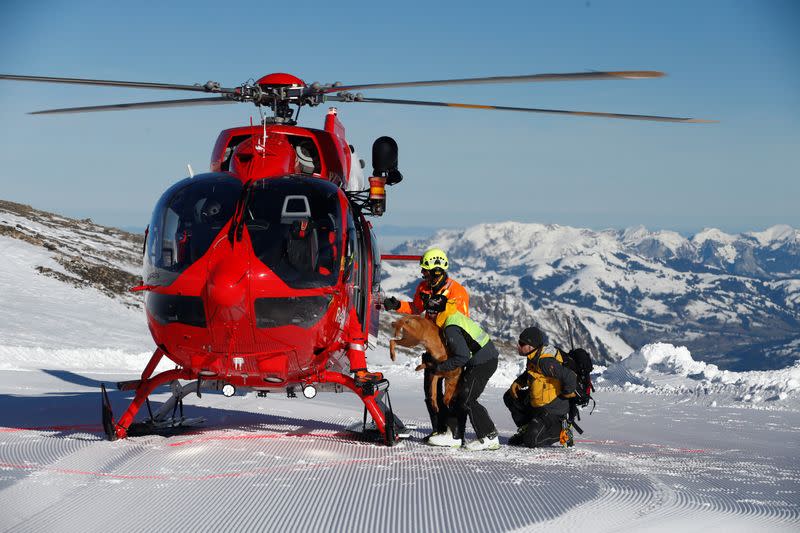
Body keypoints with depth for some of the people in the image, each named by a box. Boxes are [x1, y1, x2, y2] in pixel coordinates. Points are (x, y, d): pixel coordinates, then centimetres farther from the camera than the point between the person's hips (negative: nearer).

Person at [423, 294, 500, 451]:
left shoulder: (451, 328, -20)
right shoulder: (456, 316, 11)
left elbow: (462, 357, -22)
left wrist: (439, 367, -12)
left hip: (482, 363, -10)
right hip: (487, 358, 10)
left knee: (467, 400, -9)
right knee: (459, 396, 12)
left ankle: (489, 438, -6)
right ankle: (454, 435, 17)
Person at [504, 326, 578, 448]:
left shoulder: (544, 362, -30)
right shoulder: (534, 357, 1)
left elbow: (570, 377, -34)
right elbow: (529, 373, 24)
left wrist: (567, 394, -16)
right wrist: (517, 383, 6)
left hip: (553, 409, -10)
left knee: (531, 442, -16)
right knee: (509, 397, 16)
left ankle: (561, 430, 5)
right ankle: (526, 429, 24)